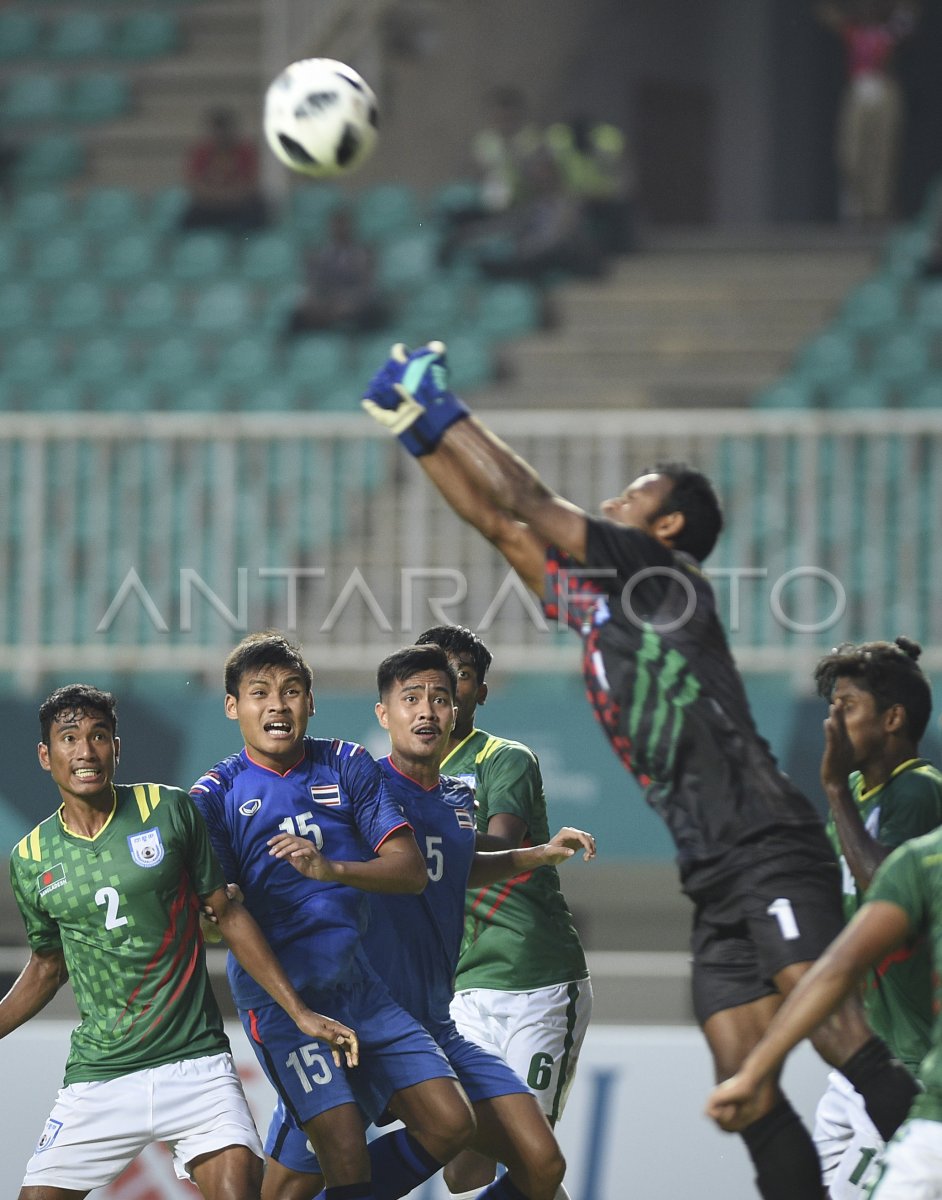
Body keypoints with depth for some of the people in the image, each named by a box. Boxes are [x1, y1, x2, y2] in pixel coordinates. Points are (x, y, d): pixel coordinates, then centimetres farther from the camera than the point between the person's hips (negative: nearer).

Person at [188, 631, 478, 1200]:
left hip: (359, 978, 4)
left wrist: (332, 869, -20)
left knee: (451, 1125, -1)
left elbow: (412, 870, -3)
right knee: (344, 1147, -19)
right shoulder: (215, 795, 0)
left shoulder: (348, 766, 7)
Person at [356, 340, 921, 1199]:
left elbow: (529, 503, -2)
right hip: (718, 875, 9)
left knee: (831, 1027, -23)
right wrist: (417, 432, 25)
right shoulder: (597, 603, 22)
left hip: (769, 848, -9)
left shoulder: (666, 581, -1)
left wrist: (441, 409, 7)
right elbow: (500, 525, 27)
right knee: (743, 1085, -1)